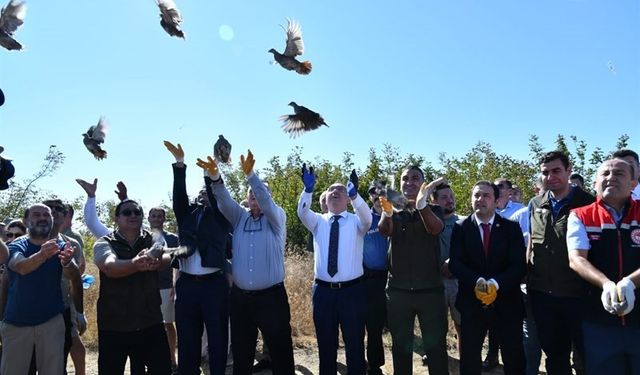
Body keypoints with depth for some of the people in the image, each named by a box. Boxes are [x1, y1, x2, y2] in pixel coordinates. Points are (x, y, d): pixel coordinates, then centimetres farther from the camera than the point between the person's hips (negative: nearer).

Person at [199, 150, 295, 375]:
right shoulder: (239, 217, 9)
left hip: (271, 297, -3)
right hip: (240, 297, 3)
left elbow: (267, 203, -20)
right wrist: (215, 177, -27)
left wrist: (250, 175, -33)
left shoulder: (276, 217, 0)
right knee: (241, 353, 15)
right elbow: (224, 200, -8)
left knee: (281, 352, 3)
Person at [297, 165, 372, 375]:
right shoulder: (318, 222, 6)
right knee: (326, 344, 15)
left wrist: (355, 194, -40)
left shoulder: (356, 221, 1)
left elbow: (367, 218, -22)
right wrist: (308, 190, -32)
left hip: (351, 290, -2)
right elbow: (302, 212, -14)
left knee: (355, 344, 9)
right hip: (323, 290, 2)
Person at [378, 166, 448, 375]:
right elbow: (384, 231, -16)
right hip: (398, 291, 2)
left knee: (436, 347, 3)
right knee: (400, 347, 11)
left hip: (430, 290, -1)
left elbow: (436, 228, -21)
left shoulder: (433, 210, 3)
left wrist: (422, 205, -42)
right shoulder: (395, 212, 7)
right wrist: (387, 212, -39)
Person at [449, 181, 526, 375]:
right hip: (471, 302, 0)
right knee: (469, 359, 8)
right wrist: (477, 282, -24)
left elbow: (519, 265, -7)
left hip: (506, 302, 0)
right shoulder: (460, 228, 1)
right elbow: (455, 263, -7)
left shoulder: (511, 228, 2)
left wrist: (495, 284, -22)